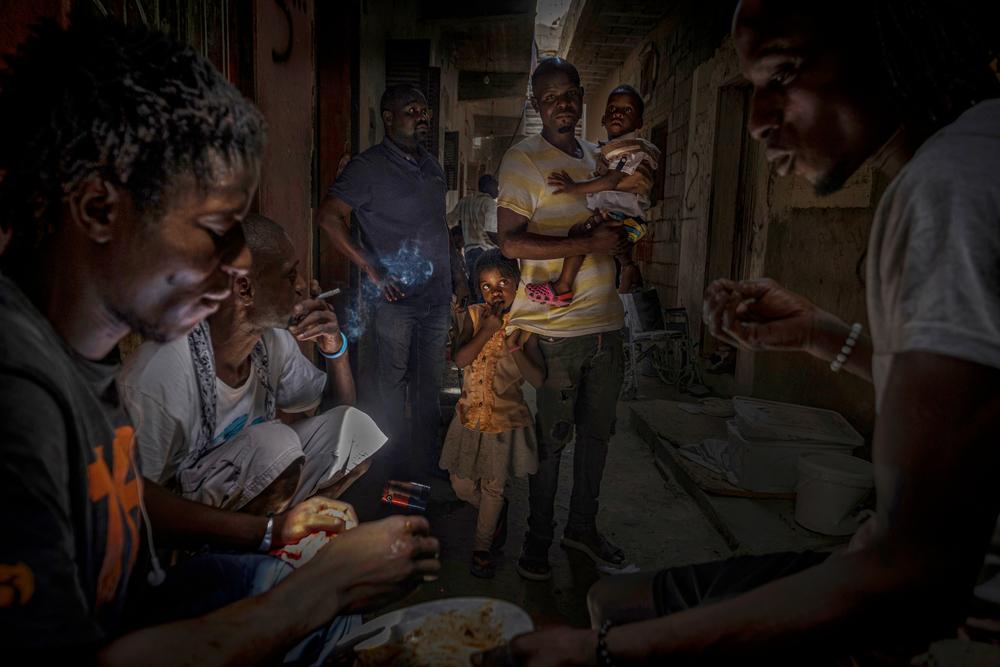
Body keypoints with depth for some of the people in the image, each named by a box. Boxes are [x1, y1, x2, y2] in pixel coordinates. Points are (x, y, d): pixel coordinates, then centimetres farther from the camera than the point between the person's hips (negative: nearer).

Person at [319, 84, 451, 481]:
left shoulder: (431, 164, 14)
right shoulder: (369, 167, -8)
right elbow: (329, 216, -13)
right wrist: (372, 270, -18)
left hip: (437, 298, 7)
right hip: (396, 299, -6)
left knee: (430, 389, 14)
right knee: (392, 388, 3)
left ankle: (428, 470, 28)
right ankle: (398, 475, 17)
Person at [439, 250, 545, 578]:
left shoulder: (525, 324, -9)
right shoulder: (474, 315, -3)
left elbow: (539, 379, -13)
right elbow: (460, 359, -16)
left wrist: (514, 347, -25)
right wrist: (487, 330, -24)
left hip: (506, 418, -3)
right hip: (471, 414, 3)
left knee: (493, 487, 8)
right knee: (461, 484, 11)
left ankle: (482, 548, 28)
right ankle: (498, 512, 40)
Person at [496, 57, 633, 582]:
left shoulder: (598, 158, 15)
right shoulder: (523, 160, -6)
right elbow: (510, 242, -16)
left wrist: (622, 239, 5)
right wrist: (590, 243, -20)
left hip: (605, 323, 7)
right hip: (553, 328, -6)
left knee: (597, 432, 15)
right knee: (550, 439, 3)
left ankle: (583, 527, 33)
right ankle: (538, 539, 22)